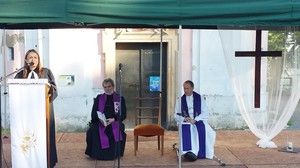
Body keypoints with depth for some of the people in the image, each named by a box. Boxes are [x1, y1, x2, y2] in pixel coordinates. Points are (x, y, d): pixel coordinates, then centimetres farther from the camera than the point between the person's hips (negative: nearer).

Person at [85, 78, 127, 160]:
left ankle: (115, 153, -7)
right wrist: (100, 119, -14)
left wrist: (113, 119, -15)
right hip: (100, 123, 1)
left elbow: (123, 115, 3)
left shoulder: (120, 98, 10)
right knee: (92, 131, -31)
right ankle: (95, 153, -8)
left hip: (114, 123, -1)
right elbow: (93, 113, 8)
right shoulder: (99, 98, 15)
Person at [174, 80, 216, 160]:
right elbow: (176, 115, 10)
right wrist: (184, 118, -12)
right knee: (186, 129, -36)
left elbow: (205, 113, 1)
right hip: (185, 122, 1)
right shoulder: (180, 100, 12)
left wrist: (195, 120, -15)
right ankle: (190, 151, -39)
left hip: (198, 120, 0)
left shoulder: (200, 98, 8)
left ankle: (201, 153, -29)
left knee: (203, 129, -35)